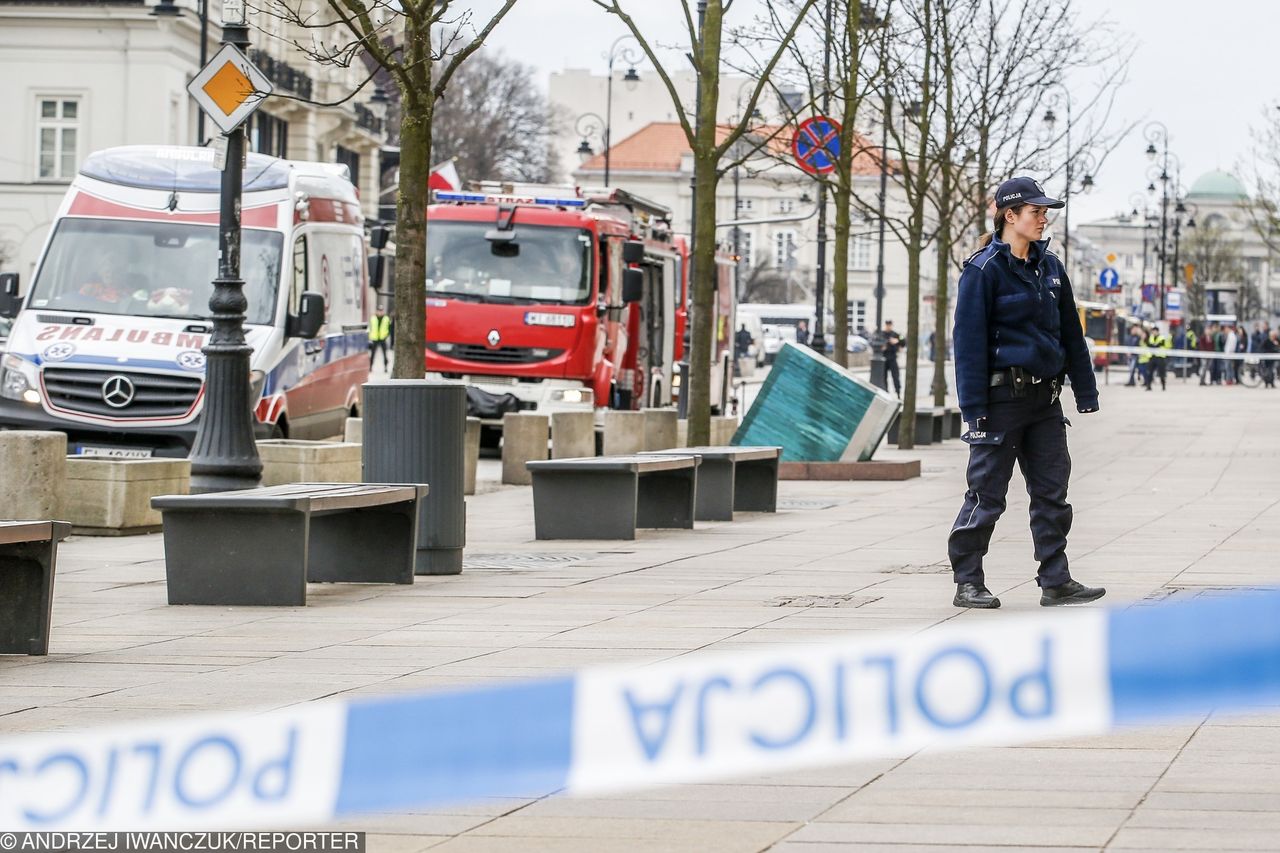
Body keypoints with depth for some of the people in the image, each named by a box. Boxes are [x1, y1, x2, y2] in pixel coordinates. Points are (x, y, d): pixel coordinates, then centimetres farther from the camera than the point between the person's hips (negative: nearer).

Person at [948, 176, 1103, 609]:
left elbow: (1071, 333, 17)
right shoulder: (984, 270, -8)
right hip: (1003, 395, -7)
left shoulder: (1049, 266, 12)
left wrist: (1085, 392, 15)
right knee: (987, 495, -1)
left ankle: (1056, 582, 11)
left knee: (1052, 491, 6)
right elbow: (969, 342, -10)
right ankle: (967, 582, 8)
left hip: (1045, 397, 7)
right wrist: (974, 409, -14)